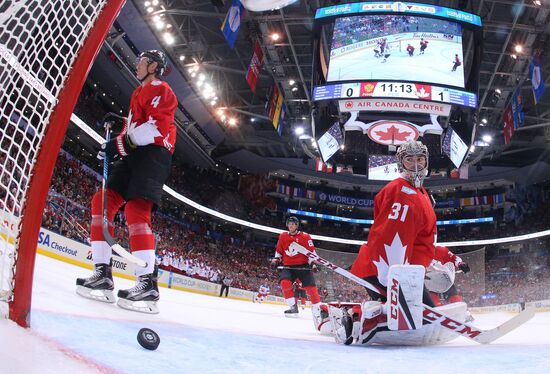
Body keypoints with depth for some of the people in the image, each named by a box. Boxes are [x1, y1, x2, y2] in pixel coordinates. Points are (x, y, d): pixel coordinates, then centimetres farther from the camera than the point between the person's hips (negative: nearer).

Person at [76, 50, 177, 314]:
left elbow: (156, 128, -15)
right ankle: (103, 274, -2)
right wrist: (114, 147, 11)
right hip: (133, 155, 10)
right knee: (102, 201, -1)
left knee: (136, 209, -25)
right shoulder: (139, 93, 31)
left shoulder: (160, 89, -1)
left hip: (153, 154, -10)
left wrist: (121, 143, -17)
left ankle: (148, 283, -29)